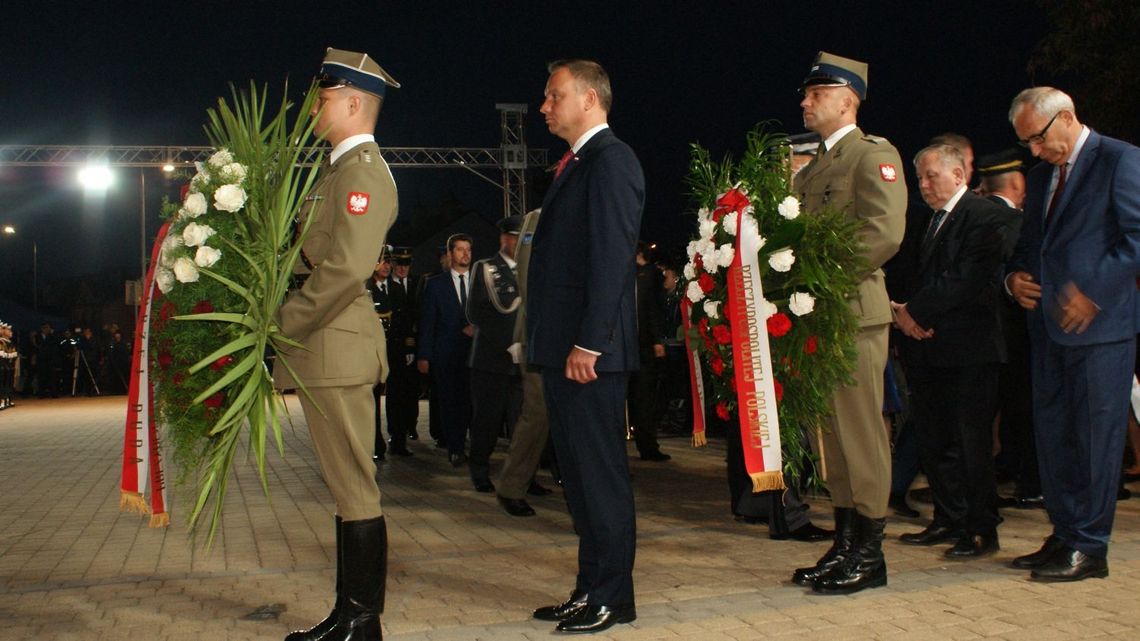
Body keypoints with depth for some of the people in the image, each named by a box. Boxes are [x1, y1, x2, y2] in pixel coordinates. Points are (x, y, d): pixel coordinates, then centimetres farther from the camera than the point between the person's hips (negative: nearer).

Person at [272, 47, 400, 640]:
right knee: (346, 487, 14)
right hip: (325, 352, 10)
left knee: (355, 491, -3)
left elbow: (344, 270, -22)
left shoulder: (362, 171, -12)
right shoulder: (338, 168, 19)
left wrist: (281, 326, -14)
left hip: (336, 349, -10)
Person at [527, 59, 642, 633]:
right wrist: (551, 342, 15)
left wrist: (588, 343, -22)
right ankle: (591, 589, 24)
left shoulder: (610, 159, -10)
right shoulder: (575, 164, 20)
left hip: (589, 350, -10)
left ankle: (611, 598, 10)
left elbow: (611, 258, -19)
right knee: (577, 472, 14)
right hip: (562, 348, 10)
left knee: (601, 473, -1)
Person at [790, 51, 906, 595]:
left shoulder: (873, 154, -5)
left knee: (860, 431, -3)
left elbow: (884, 232, -17)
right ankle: (844, 545, 20)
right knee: (830, 434, 11)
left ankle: (869, 555, 5)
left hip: (852, 312, -8)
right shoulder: (812, 167, 21)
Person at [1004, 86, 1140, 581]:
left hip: (1099, 322, -8)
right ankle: (1065, 536, 19)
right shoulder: (1040, 175, 19)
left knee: (1095, 434, -3)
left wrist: (1093, 293, -17)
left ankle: (1090, 549, 4)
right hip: (1049, 324, 8)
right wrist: (1015, 276, 4)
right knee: (1052, 434, 9)